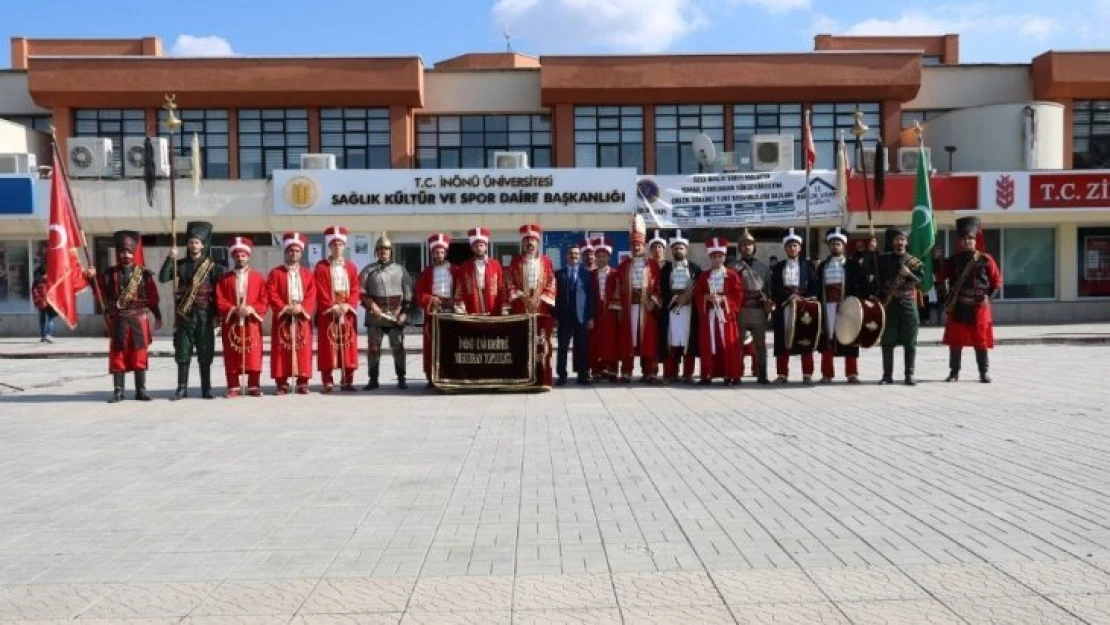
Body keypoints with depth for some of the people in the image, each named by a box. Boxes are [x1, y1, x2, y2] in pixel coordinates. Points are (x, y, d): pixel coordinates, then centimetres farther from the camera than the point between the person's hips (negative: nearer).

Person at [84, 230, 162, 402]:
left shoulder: (144, 273, 2)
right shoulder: (110, 273, 6)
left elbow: (152, 297, 3)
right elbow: (101, 292, 5)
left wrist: (157, 316, 1)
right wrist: (93, 278, -9)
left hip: (138, 319, -1)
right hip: (118, 320, 1)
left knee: (139, 355, 3)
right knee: (117, 356, 3)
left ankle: (141, 391, 9)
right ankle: (118, 391, 10)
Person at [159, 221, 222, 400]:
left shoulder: (212, 266, 1)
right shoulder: (180, 264, 9)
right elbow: (163, 278, -2)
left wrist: (217, 314, -4)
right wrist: (170, 259, -13)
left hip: (204, 316, -2)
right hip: (184, 315, 2)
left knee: (205, 353, 3)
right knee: (182, 353, 4)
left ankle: (206, 389, 10)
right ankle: (182, 388, 10)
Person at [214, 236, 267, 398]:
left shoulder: (258, 278, 7)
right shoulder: (224, 278, 8)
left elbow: (264, 301, 2)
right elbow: (220, 301, 1)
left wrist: (252, 309, -15)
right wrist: (233, 310, -15)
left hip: (252, 322, -1)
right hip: (231, 323, 1)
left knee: (254, 356, -1)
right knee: (231, 357, 2)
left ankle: (254, 386, 6)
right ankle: (234, 387, 8)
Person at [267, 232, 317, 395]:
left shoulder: (307, 273, 11)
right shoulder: (275, 272, 5)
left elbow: (312, 295, 2)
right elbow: (272, 294, -4)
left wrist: (302, 308, -14)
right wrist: (285, 308, -15)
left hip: (302, 318, 1)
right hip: (282, 318, -1)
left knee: (303, 350, 1)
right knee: (282, 350, -1)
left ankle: (302, 382, 7)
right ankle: (282, 383, 4)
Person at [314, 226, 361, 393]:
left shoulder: (351, 267, 12)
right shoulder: (321, 266, 3)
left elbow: (355, 290, 4)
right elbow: (320, 291, -5)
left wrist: (347, 305, -12)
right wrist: (332, 307, -16)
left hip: (348, 313, 3)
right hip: (327, 313, -3)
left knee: (348, 346, 3)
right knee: (327, 347, -3)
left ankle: (347, 380, 10)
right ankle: (327, 382, 2)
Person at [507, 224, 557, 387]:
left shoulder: (546, 262, 11)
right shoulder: (515, 262, 11)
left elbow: (551, 284, 6)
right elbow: (509, 284, 5)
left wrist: (541, 299, -8)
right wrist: (520, 297, -10)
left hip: (541, 309, 0)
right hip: (520, 309, 0)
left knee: (542, 344, -4)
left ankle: (543, 380, -1)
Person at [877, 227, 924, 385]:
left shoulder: (914, 261, 6)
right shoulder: (883, 259, 8)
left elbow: (921, 281, -1)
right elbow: (877, 279, 7)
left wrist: (909, 274, -18)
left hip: (908, 304, 0)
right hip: (889, 304, 0)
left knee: (910, 342, 1)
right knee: (888, 342, 1)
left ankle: (909, 374, 7)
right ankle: (887, 375, 6)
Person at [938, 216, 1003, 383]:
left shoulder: (986, 259, 0)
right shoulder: (952, 260, 6)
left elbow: (997, 280, 3)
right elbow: (939, 277, 7)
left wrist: (989, 297, -7)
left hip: (979, 308, -1)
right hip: (957, 308, 1)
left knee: (981, 341, 3)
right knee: (955, 341, 3)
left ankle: (984, 372, 11)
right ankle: (954, 371, 12)